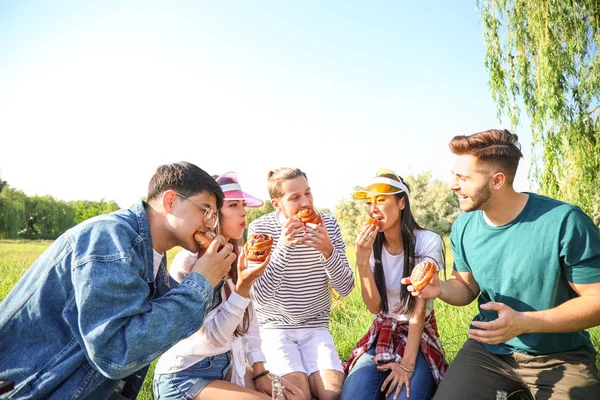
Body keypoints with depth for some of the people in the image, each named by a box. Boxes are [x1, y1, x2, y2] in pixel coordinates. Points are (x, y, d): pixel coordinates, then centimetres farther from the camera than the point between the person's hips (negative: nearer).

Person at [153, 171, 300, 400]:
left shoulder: (234, 257, 4)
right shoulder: (188, 262, -20)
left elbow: (248, 316, 4)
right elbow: (213, 337, -20)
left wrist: (260, 372, -1)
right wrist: (243, 286, -30)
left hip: (226, 365, 7)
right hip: (185, 375, -7)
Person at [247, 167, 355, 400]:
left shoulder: (328, 225, -5)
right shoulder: (259, 228, -12)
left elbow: (346, 288, -7)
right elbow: (260, 296, -18)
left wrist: (328, 250, -26)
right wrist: (284, 247, -30)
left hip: (316, 327, 2)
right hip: (274, 327, -2)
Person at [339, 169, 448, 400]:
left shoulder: (427, 242, -16)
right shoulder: (370, 245, -4)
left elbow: (419, 307, -16)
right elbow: (374, 306, -11)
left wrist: (407, 363, -19)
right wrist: (362, 259, -23)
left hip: (419, 336, -2)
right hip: (381, 336, 3)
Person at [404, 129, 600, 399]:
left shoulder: (565, 222, -20)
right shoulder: (464, 227, -4)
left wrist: (524, 323, -27)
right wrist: (441, 289, -14)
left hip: (560, 356, -3)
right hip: (489, 348, 4)